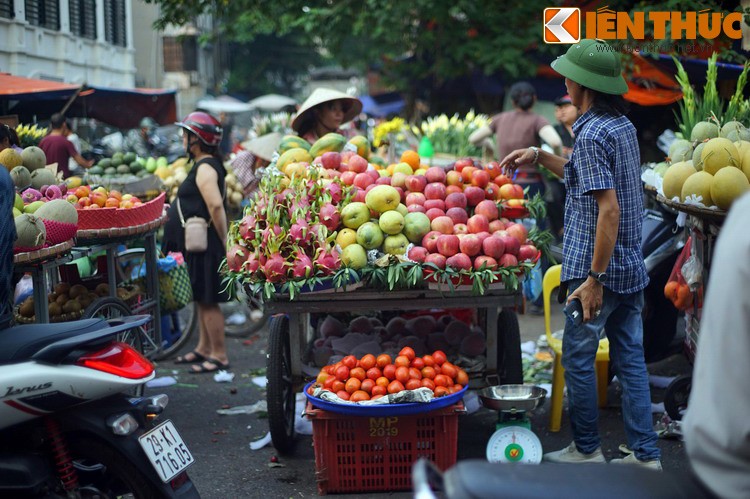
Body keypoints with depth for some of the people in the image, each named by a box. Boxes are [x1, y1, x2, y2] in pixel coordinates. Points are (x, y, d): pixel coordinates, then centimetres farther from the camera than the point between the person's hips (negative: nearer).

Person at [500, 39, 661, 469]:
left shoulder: (593, 134, -18)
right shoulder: (624, 126, 11)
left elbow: (609, 208, -24)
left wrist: (594, 278, -23)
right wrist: (539, 157, 23)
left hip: (600, 271, -9)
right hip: (632, 268, 9)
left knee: (578, 358, 6)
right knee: (631, 359, 11)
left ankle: (587, 450, 17)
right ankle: (646, 454, 15)